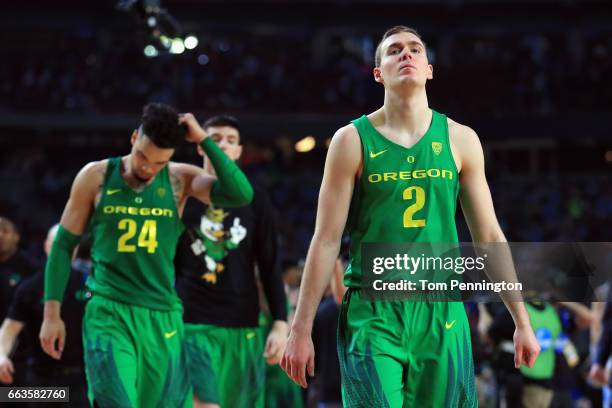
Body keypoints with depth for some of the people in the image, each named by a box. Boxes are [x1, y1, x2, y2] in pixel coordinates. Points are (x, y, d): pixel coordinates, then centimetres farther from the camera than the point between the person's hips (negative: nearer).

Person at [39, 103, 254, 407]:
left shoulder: (180, 179, 2)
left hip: (163, 318, 2)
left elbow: (241, 195, -15)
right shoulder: (96, 177, 0)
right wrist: (52, 313, 3)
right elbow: (63, 246, 7)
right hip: (108, 314, -2)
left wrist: (204, 140, -14)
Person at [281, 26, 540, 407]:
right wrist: (301, 329, -3)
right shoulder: (353, 140, 0)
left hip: (441, 316, 2)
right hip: (372, 314, -2)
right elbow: (327, 240, 0)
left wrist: (522, 321, 8)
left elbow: (489, 236, 10)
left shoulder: (460, 139, 7)